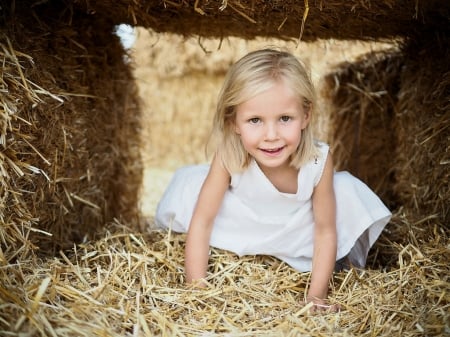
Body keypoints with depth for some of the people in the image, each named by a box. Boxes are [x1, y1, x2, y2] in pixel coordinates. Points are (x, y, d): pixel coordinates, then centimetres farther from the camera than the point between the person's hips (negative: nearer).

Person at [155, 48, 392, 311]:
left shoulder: (319, 161, -32)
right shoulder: (228, 157, -33)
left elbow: (325, 231, -22)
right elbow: (201, 221, -25)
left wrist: (317, 297, -22)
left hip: (297, 232, 1)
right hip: (240, 226, 0)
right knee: (189, 183, -23)